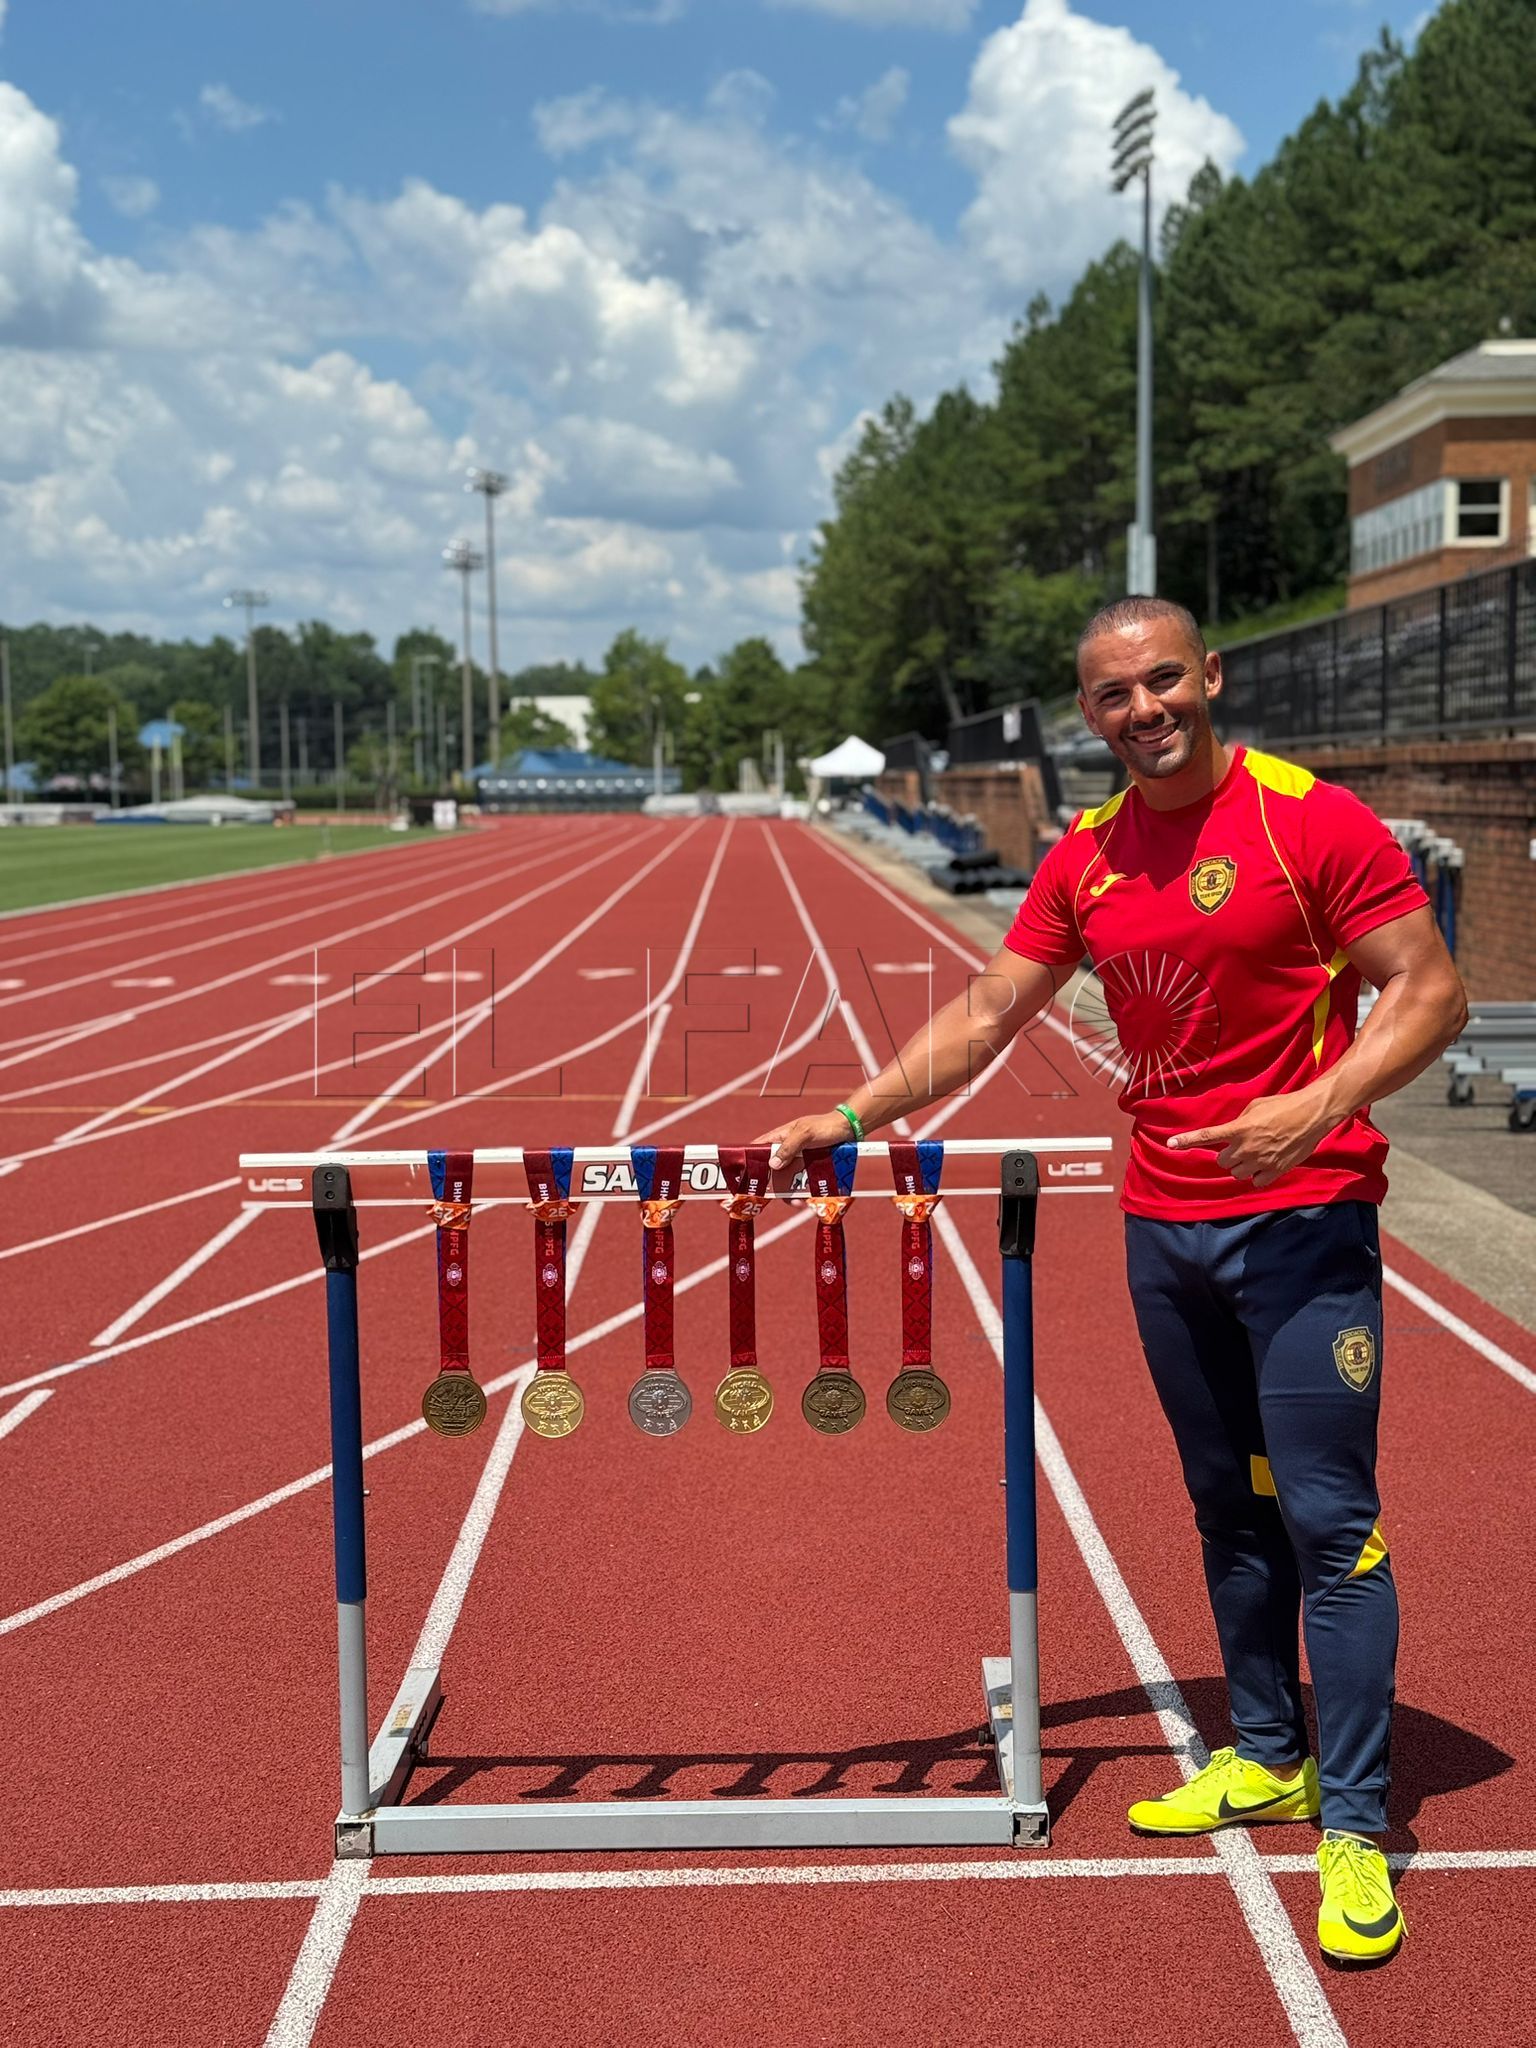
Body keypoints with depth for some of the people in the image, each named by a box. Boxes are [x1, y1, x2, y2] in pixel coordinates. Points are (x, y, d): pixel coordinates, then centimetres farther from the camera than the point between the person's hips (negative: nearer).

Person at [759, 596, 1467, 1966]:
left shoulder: (1312, 820, -10)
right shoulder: (1087, 856, 7)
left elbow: (1430, 992, -10)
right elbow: (983, 1017, 12)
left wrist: (1320, 1106, -24)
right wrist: (853, 1116, 7)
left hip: (1299, 1213, -6)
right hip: (1164, 1223, 6)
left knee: (1329, 1516, -4)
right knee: (1228, 1506, 15)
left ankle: (1354, 1827, 6)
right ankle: (1267, 1759, 30)